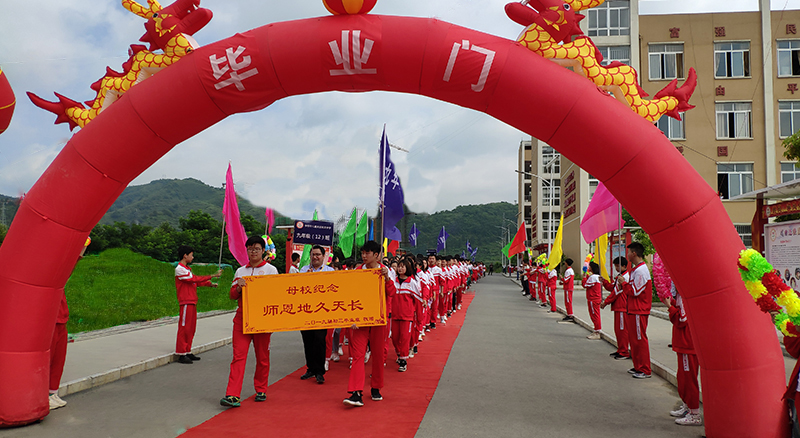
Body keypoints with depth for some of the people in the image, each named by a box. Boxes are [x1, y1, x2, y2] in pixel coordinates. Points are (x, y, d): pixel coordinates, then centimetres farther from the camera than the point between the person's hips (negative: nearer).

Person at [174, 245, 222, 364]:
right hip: (186, 302, -9)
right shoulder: (179, 269, -11)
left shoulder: (187, 269, 19)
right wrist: (212, 276, -18)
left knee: (191, 328, 11)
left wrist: (210, 284, 8)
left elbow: (195, 281, 21)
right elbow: (194, 279, -19)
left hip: (192, 302, 10)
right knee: (184, 328, -7)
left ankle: (188, 352, 18)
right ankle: (181, 354, -3)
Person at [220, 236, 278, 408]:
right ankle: (233, 395, -9)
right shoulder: (240, 271, 13)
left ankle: (261, 390, 23)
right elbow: (232, 295, 11)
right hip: (242, 317, 2)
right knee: (238, 356, -7)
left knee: (262, 357, 6)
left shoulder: (271, 270, 5)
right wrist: (238, 287, -10)